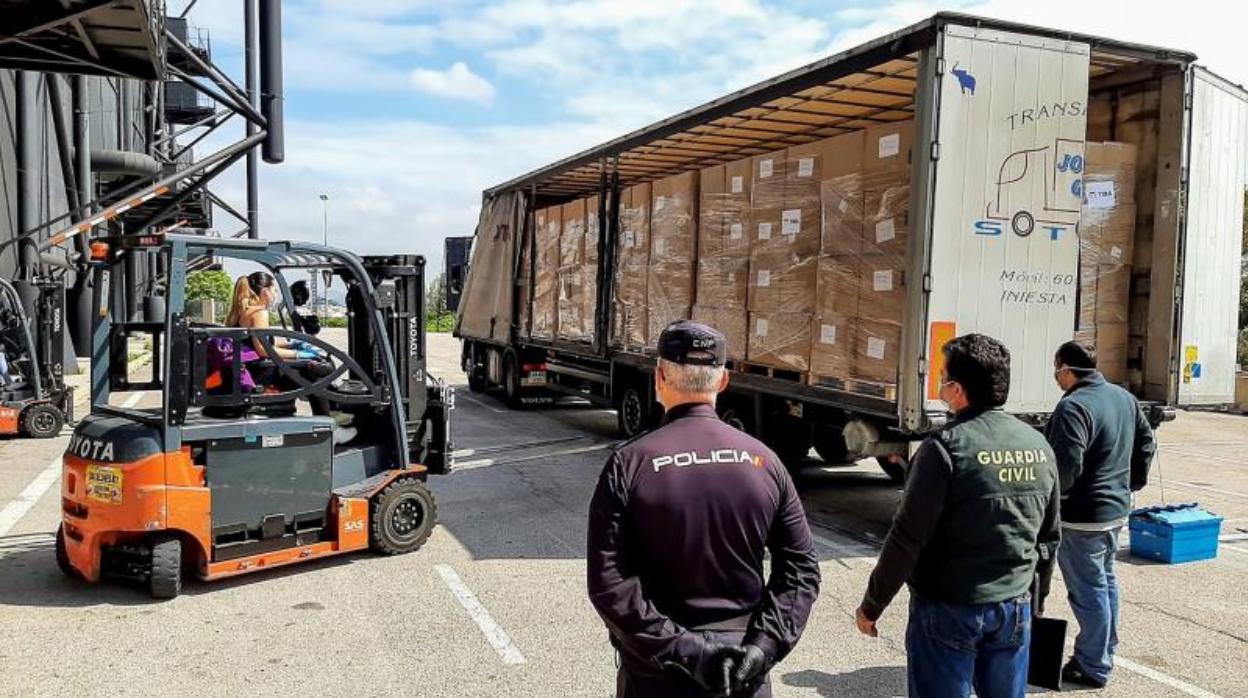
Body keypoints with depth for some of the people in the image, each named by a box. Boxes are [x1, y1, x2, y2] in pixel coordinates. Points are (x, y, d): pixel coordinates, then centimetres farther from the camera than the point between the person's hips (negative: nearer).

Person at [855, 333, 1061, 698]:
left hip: (949, 611, -6)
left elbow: (907, 540, -18)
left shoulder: (946, 448, -19)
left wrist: (871, 606, -7)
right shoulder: (1039, 445, 1)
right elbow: (1049, 537, 11)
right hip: (1015, 608, 6)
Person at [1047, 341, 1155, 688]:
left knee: (1089, 591, 1)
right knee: (1106, 582, 21)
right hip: (1116, 507, 9)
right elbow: (1147, 443, 15)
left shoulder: (1073, 406, -23)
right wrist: (1132, 482, 21)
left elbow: (1065, 467, -28)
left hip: (1082, 516, -9)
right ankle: (1105, 653, 34)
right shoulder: (1125, 397, 6)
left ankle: (1093, 667, 12)